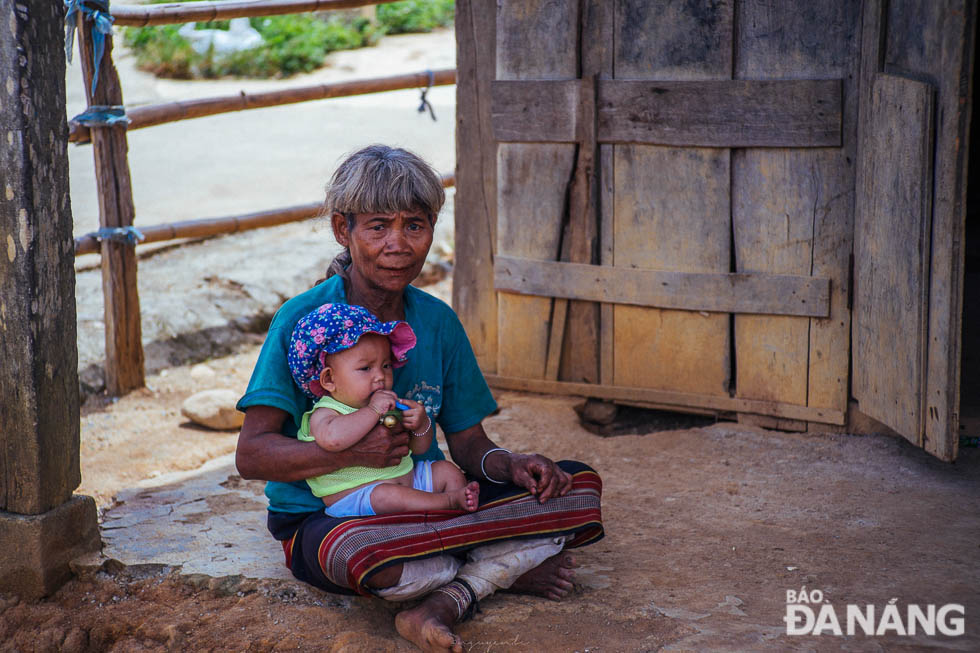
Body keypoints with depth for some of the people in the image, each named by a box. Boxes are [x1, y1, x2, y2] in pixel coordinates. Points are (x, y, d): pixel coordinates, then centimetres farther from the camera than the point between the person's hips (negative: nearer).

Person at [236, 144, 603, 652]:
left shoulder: (437, 321, 4)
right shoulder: (303, 320, -11)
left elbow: (468, 443, 7)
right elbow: (252, 454, -16)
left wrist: (510, 465, -16)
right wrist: (356, 453, -30)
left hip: (426, 505, 5)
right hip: (322, 519, -5)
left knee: (577, 488, -11)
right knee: (352, 551, -42)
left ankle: (447, 599, -24)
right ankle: (507, 567, -14)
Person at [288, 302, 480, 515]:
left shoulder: (389, 406, 11)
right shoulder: (324, 414, -13)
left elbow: (419, 448, 19)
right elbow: (331, 439, -40)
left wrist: (421, 425, -5)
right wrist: (372, 411, -31)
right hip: (355, 496, -8)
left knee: (447, 470, 7)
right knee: (385, 495, -36)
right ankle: (449, 501, -28)